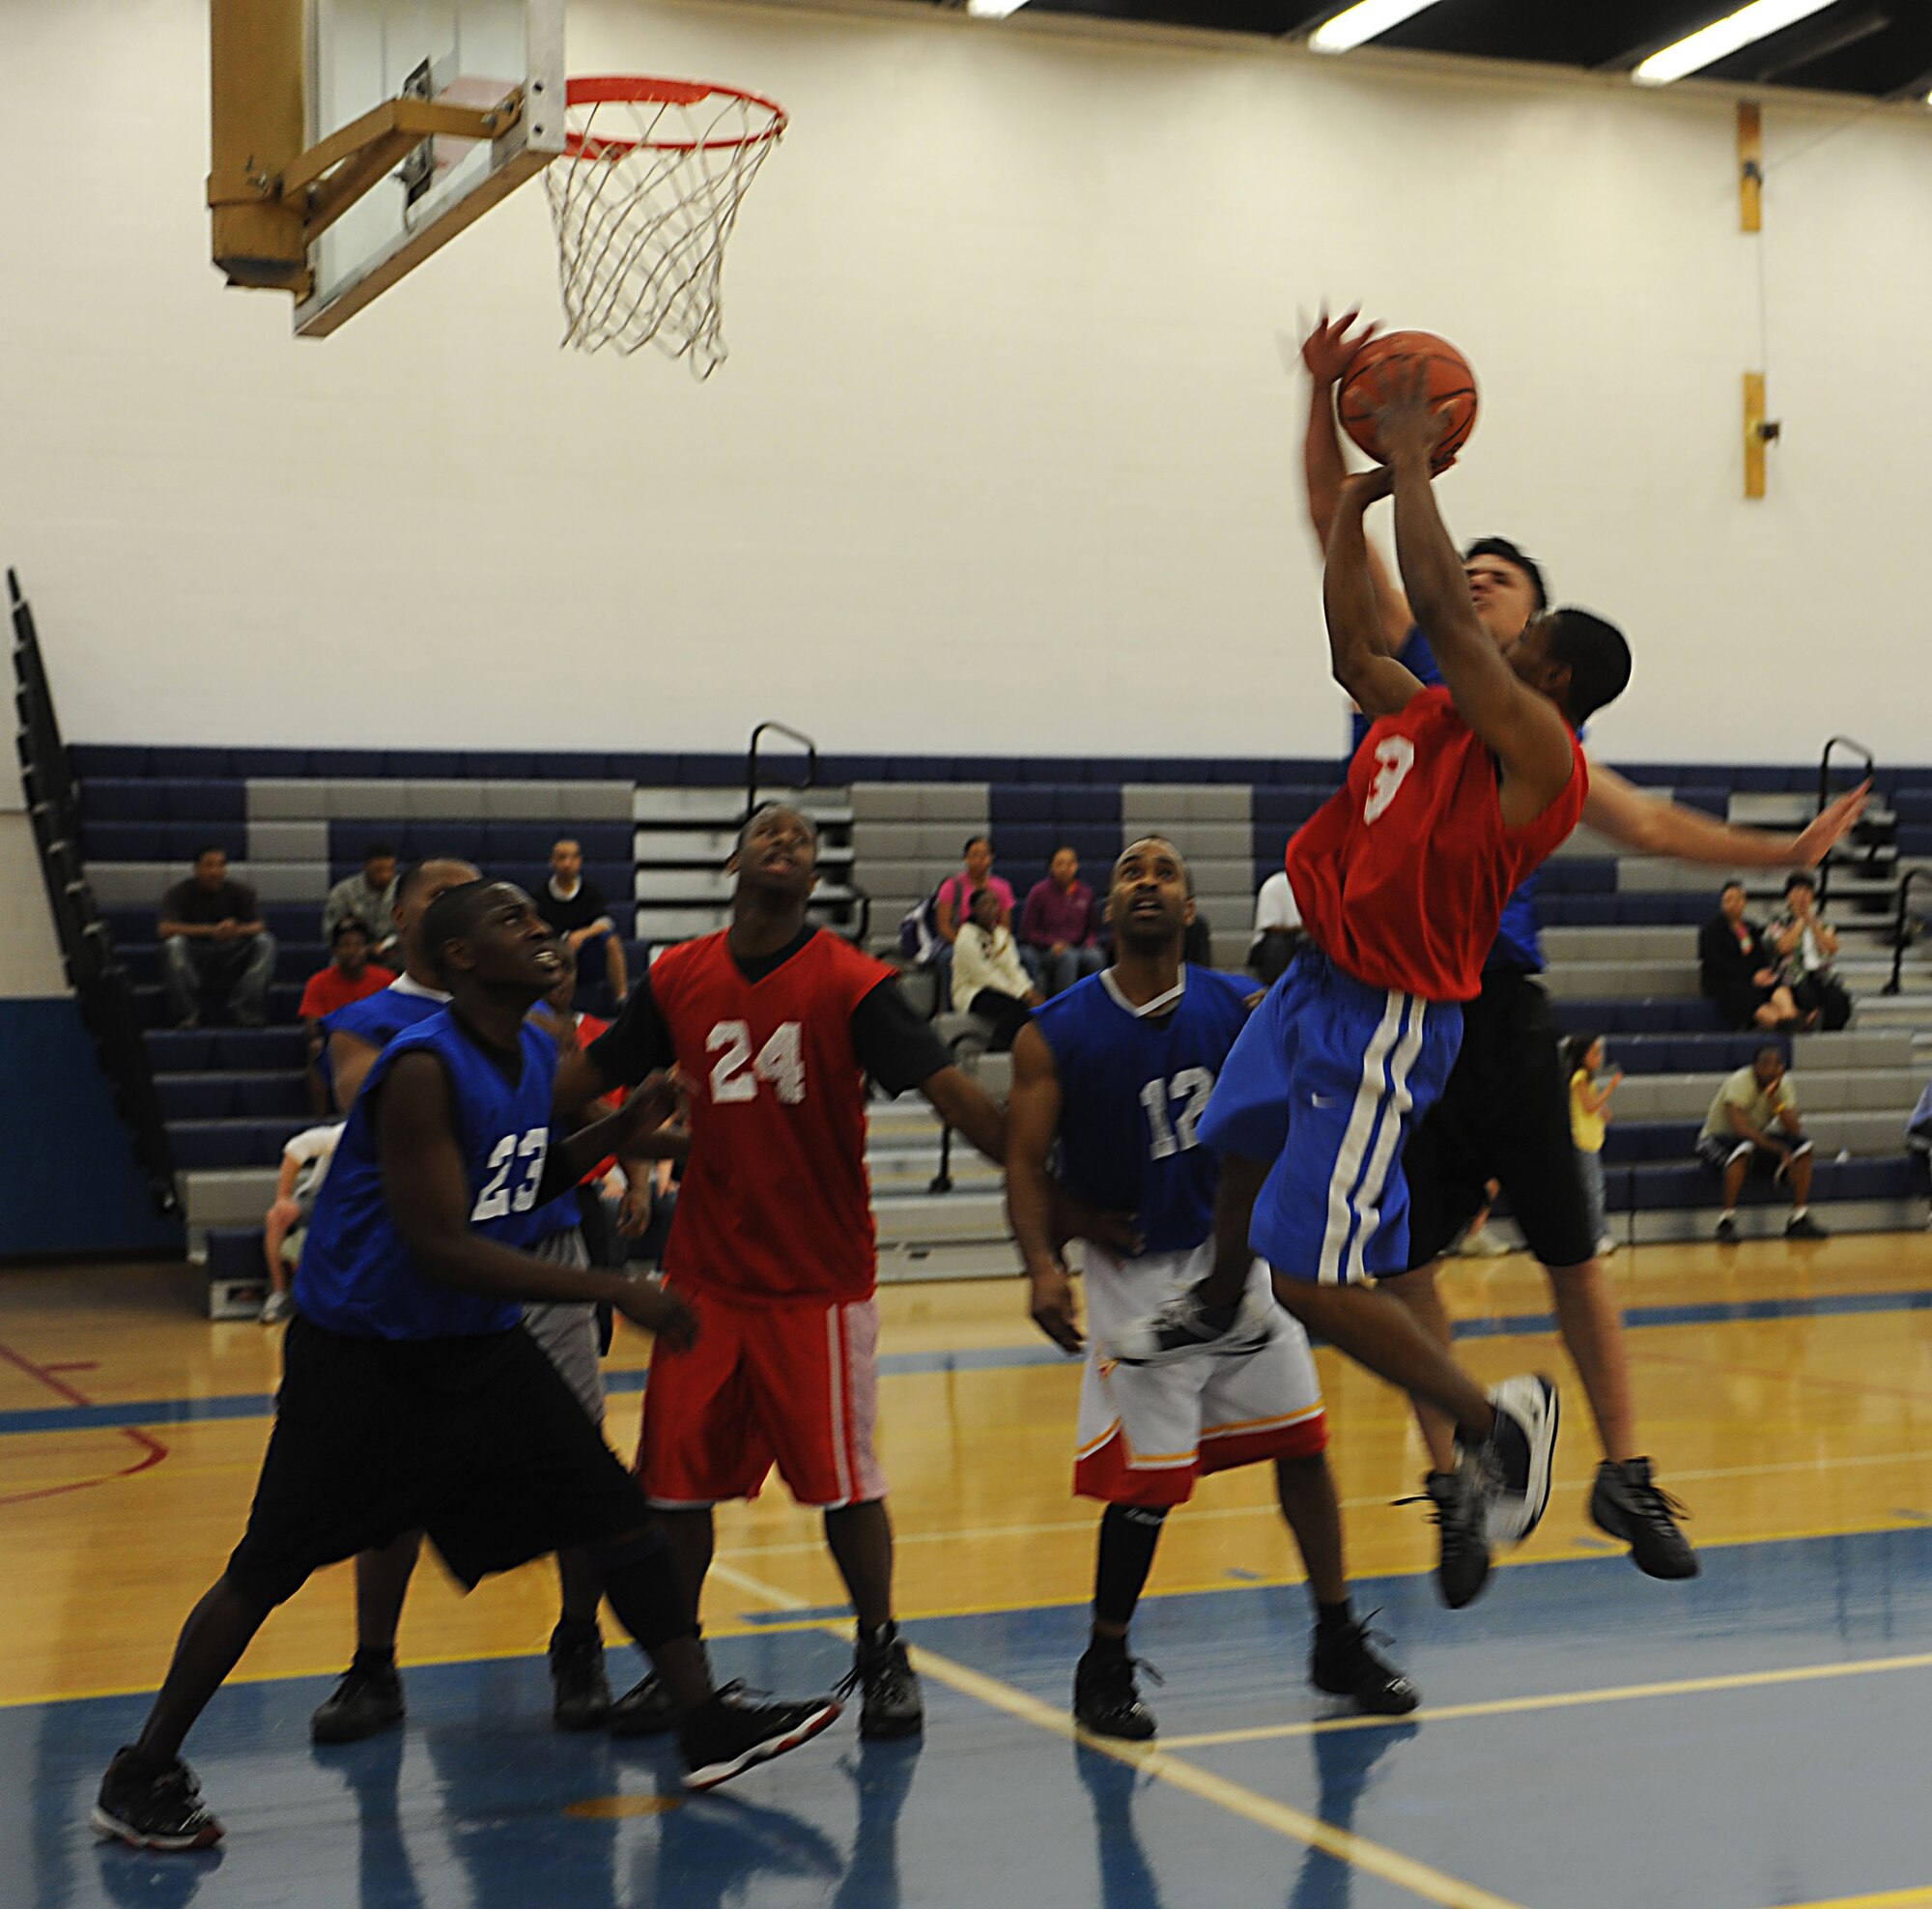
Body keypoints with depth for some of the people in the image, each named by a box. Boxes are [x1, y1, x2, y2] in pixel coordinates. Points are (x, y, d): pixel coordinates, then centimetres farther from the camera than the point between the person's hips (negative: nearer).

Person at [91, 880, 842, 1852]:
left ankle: (707, 1727, 7)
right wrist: (614, 1290, -29)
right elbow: (441, 1249, -29)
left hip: (480, 1346, 8)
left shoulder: (535, 1050, 2)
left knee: (618, 1509, 1)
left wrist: (619, 1130, 0)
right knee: (269, 1571, 1)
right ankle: (143, 1773, 18)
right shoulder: (425, 1068, -24)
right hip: (361, 1359, -7)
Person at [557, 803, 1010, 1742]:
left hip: (820, 1278, -3)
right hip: (705, 1273, 3)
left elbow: (950, 1090, -16)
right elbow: (577, 1084, 10)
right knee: (673, 1479, 8)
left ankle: (882, 1658, 22)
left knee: (843, 1479, 2)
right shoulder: (678, 979, 2)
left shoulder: (851, 983, -9)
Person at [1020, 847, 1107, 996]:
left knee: (1096, 956, -32)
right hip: (1044, 950, -3)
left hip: (1077, 948, 3)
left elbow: (1093, 929, 18)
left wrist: (1090, 942, -4)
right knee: (1069, 957, -37)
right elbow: (1027, 931, 2)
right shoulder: (1040, 892, -1)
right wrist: (1052, 943, -12)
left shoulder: (1085, 893, 7)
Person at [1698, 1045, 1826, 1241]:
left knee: (1803, 1146, -13)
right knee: (1745, 1148, -40)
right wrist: (1780, 1150, -33)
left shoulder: (1783, 1084, -4)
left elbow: (1794, 1130, -14)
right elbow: (1741, 1129, -33)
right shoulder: (1739, 1083, -22)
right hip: (1716, 1141, -6)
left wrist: (1775, 1099, -28)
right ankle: (1727, 1221, -35)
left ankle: (1799, 1219, -11)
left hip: (1756, 1139, 6)